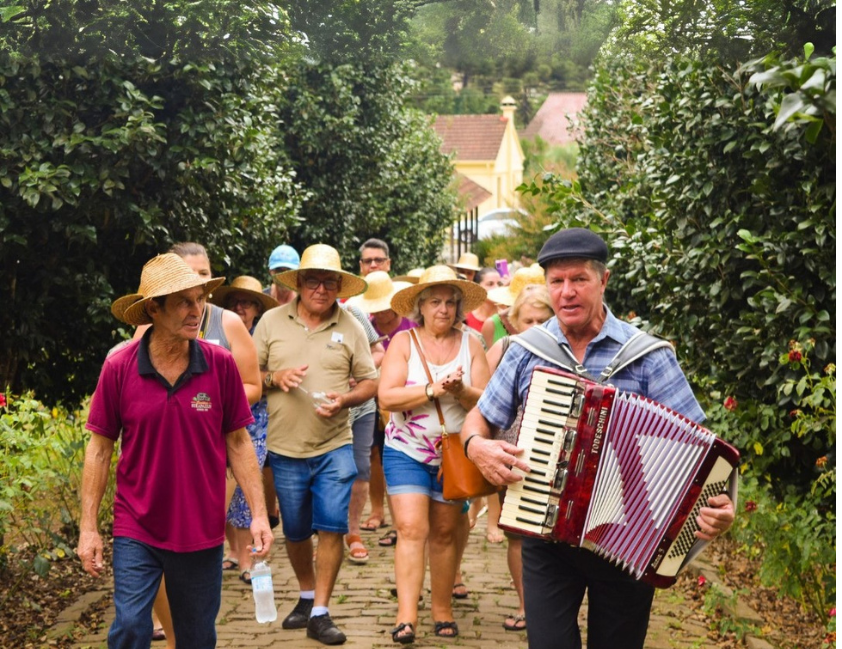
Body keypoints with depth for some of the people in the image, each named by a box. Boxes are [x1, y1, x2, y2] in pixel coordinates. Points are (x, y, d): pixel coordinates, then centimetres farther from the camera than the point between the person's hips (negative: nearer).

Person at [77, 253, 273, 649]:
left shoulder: (221, 365, -8)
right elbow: (99, 448, -1)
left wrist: (259, 513, -4)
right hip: (136, 531, -1)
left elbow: (238, 443, 1)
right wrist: (88, 527, -3)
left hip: (203, 533, 1)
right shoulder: (119, 368, -9)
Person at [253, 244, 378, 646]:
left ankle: (320, 613, 4)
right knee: (295, 531, 12)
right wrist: (274, 378, -15)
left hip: (334, 447, -1)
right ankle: (306, 595, 35)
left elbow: (370, 382, 4)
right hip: (285, 448, 1)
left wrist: (346, 398, -16)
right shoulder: (272, 321, 1)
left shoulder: (350, 327, 0)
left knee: (332, 526, -7)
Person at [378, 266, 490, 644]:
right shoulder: (403, 342, -3)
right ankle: (406, 616, -14)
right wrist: (432, 389, -22)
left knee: (445, 533, 9)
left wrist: (461, 391, -22)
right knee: (412, 530, -12)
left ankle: (442, 609, 21)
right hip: (407, 453, -2)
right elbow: (386, 397, -13)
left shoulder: (470, 345, 2)